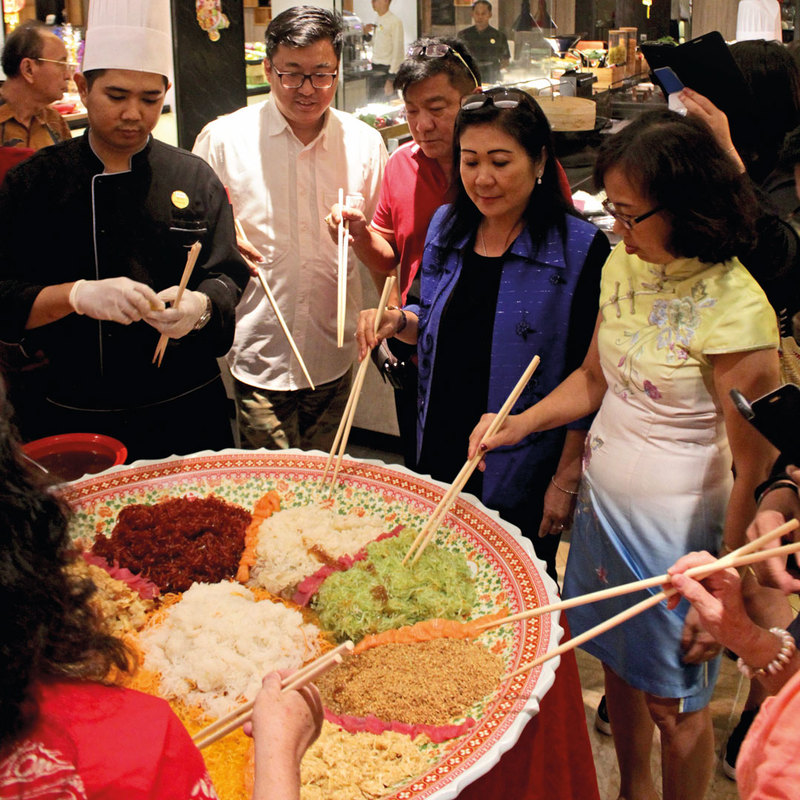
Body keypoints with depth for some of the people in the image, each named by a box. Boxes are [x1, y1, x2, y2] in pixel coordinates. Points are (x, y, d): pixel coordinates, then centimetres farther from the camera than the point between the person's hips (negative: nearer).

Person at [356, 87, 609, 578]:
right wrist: (399, 321, -7)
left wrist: (567, 480, -12)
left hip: (524, 479, -5)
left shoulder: (582, 249, -15)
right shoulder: (446, 227, 3)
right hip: (440, 454, 5)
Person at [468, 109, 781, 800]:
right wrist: (519, 425, -3)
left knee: (674, 706, 12)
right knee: (619, 669, 23)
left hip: (678, 528, -6)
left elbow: (757, 472, -19)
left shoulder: (734, 309, -23)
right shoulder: (624, 263, -2)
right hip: (602, 503, 7)